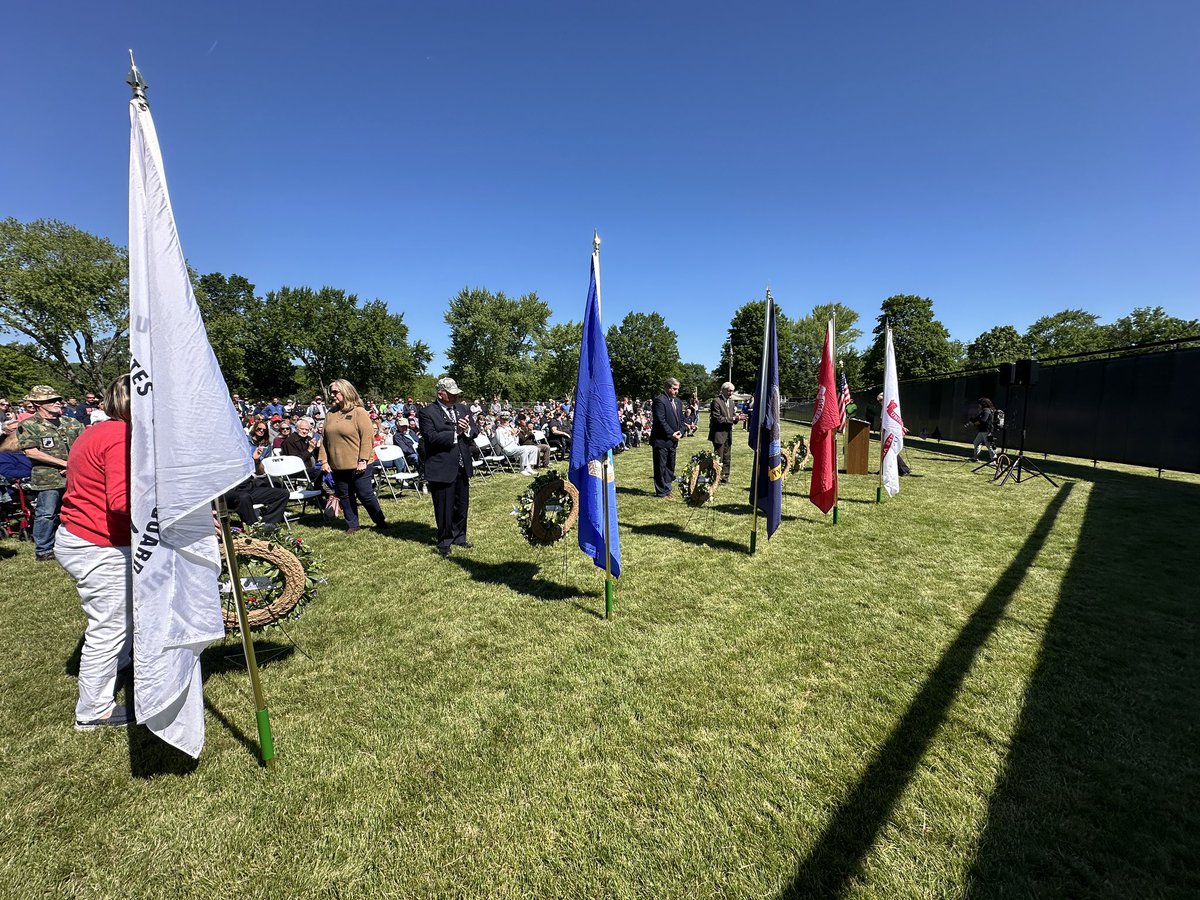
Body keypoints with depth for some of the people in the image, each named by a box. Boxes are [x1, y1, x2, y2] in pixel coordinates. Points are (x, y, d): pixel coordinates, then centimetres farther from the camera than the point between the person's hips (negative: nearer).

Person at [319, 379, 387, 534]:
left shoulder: (359, 412, -7)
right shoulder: (330, 414, 10)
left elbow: (367, 437, -13)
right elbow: (324, 440, 12)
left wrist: (363, 460, -17)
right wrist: (324, 460, 5)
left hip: (357, 466, -6)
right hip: (337, 466, 6)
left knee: (366, 495, 1)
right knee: (345, 497, 12)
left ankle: (380, 521, 18)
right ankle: (352, 525, 25)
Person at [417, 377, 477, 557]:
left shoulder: (463, 409, 11)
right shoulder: (427, 412, -7)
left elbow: (475, 431, 8)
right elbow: (431, 437, -19)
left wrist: (467, 430, -14)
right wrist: (455, 433, -19)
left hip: (462, 467, 6)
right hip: (442, 469, -6)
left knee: (462, 505, 15)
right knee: (444, 508, 5)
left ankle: (459, 536, 32)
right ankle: (445, 541, 22)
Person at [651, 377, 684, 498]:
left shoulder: (677, 401, 14)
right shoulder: (659, 400, -14)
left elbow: (680, 419, 17)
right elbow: (661, 420, -19)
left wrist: (680, 432, 1)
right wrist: (671, 434, -16)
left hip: (673, 440, 8)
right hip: (661, 440, -8)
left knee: (670, 466, 14)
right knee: (661, 467, 1)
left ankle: (667, 487, 25)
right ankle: (662, 492, 9)